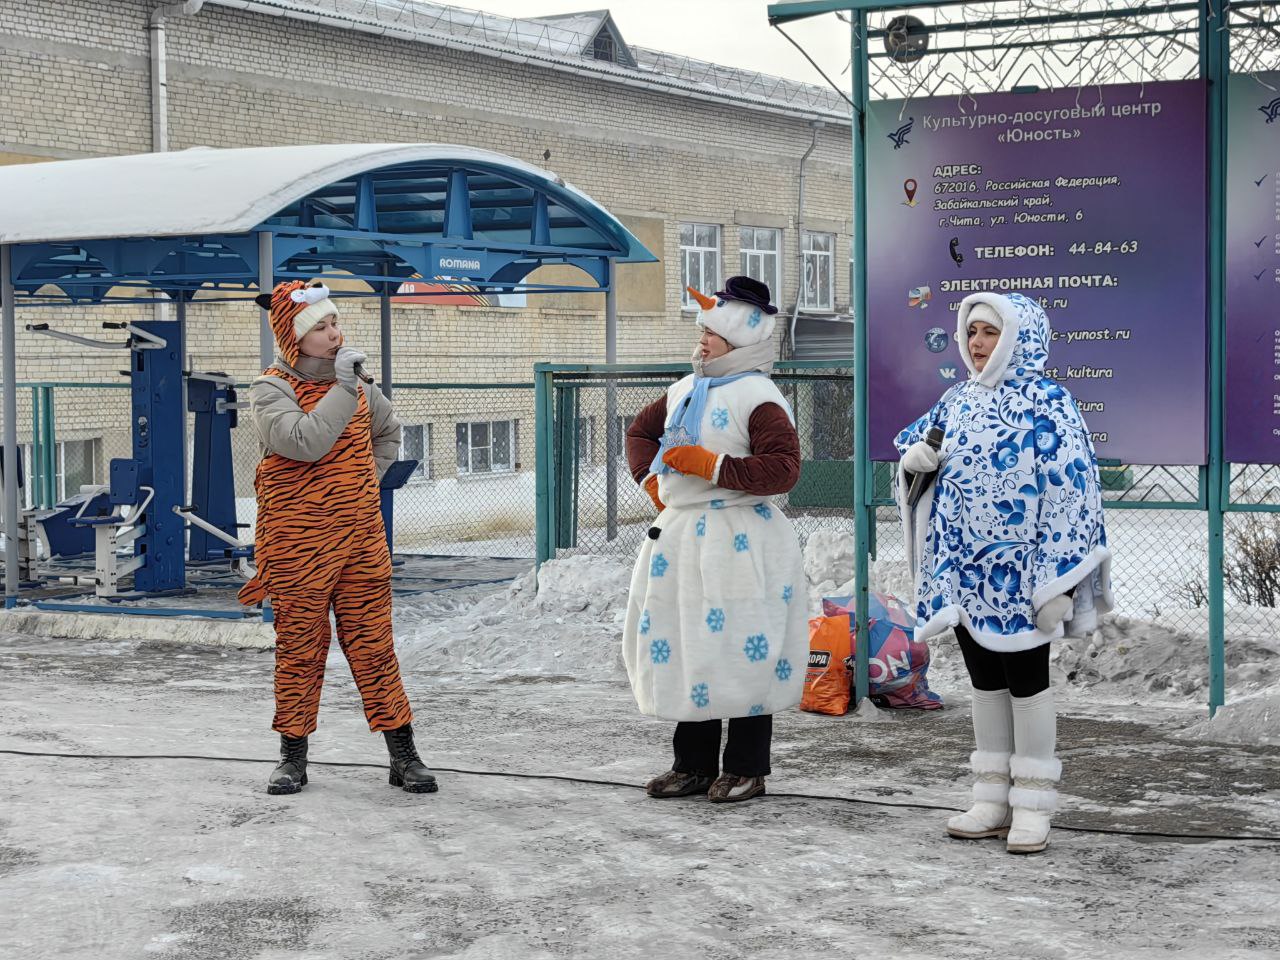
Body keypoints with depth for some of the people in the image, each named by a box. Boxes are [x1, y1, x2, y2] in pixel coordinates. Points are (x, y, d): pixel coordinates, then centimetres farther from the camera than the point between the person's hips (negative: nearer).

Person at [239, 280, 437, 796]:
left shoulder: (354, 383, 10)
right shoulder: (272, 389, -7)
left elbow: (387, 431, 29)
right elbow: (306, 443, -24)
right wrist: (342, 386, -22)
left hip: (362, 537, 4)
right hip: (297, 542, -4)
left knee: (373, 644, 4)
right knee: (299, 647, 4)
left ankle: (403, 754, 7)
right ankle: (293, 756, 17)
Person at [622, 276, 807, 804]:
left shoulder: (758, 398, -11)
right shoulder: (684, 391, 14)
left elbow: (782, 470, -21)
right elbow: (640, 430, 30)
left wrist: (712, 465, -21)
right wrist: (651, 477, 13)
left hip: (739, 542, -8)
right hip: (680, 536, 8)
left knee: (742, 653, -3)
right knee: (682, 651, 10)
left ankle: (746, 768, 8)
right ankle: (694, 764, 20)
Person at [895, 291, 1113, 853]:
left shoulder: (1048, 404, -9)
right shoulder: (958, 401, 10)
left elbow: (1069, 491, -14)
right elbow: (918, 446, 24)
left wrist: (1058, 581, -18)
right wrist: (915, 458, -2)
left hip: (1017, 574, -6)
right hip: (964, 570, 6)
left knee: (1026, 683, 2)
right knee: (985, 682, 12)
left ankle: (1032, 809, 10)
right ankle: (993, 801, 20)